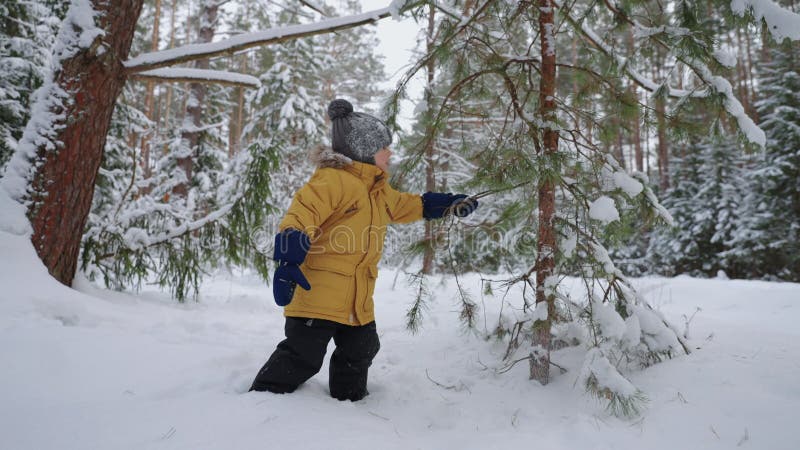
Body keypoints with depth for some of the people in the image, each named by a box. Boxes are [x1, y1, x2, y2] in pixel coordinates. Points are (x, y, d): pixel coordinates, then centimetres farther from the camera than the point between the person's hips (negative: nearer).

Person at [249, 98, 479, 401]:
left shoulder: (379, 191, 16)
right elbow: (301, 215, -27)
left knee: (359, 353, 21)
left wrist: (452, 204, 29)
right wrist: (288, 261, -37)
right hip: (318, 294, -9)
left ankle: (348, 401, 41)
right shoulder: (334, 179, -16)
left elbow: (413, 206, 31)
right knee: (301, 358, -6)